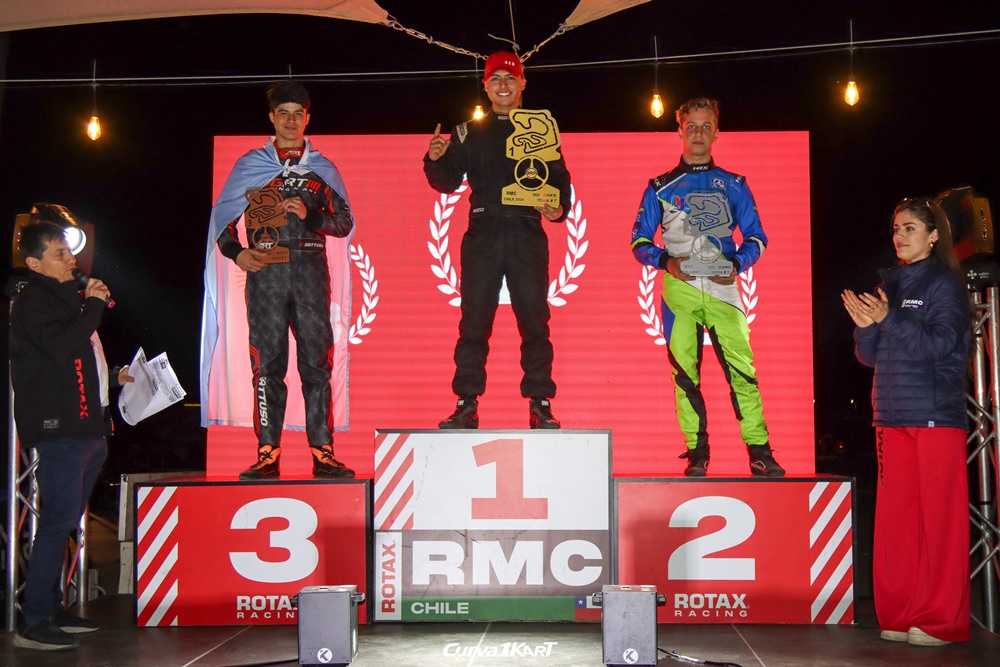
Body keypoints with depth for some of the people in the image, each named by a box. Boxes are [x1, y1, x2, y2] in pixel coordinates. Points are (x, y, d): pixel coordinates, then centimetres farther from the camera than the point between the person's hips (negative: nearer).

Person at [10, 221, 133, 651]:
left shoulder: (65, 298, 22)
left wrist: (113, 377, 24)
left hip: (86, 427, 10)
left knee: (65, 522, 13)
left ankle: (51, 610, 21)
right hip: (59, 428, -10)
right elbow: (61, 348, -24)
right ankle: (33, 623, -9)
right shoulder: (33, 301, -7)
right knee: (58, 520, -12)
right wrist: (94, 306, -14)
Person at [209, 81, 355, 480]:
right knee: (268, 361, -4)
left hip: (310, 269, 1)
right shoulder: (250, 165, 14)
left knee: (317, 359, -4)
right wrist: (236, 251, -6)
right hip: (265, 269, -1)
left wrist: (309, 215, -6)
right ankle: (268, 453, -2)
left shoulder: (322, 169, 17)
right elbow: (222, 216, 12)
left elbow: (345, 223, 11)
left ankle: (322, 452, -2)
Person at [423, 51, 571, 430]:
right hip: (482, 234, 1)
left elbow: (560, 179, 9)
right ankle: (467, 405, 3)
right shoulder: (468, 133, 14)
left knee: (534, 321, -2)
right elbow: (448, 182, 10)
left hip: (528, 234, -1)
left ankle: (540, 406, 3)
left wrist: (559, 210, -9)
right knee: (473, 321, -2)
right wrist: (435, 160, -10)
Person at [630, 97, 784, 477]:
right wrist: (666, 261, -9)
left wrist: (737, 265, -6)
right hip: (679, 288, 0)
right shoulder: (661, 187, 13)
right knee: (685, 371, -4)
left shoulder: (733, 185, 15)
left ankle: (759, 451, -7)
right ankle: (696, 453, 2)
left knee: (742, 366, -9)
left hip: (722, 287, 0)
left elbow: (756, 236, 13)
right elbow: (640, 241, 10)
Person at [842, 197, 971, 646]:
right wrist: (865, 325, -6)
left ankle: (940, 620, 2)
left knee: (939, 518, -4)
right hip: (892, 417, 6)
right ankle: (900, 615, 12)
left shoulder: (945, 283, 0)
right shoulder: (889, 285, 17)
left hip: (936, 416, -6)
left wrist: (888, 319, -20)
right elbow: (869, 356, 15)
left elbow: (942, 344, -12)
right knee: (895, 517, 5)